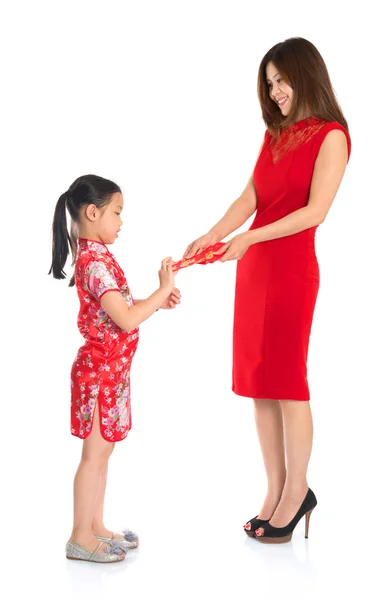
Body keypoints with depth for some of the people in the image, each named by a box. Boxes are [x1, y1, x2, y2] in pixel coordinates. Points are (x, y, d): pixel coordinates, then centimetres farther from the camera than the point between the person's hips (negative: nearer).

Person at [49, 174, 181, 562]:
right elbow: (126, 320, -25)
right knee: (95, 454, 0)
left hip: (110, 369, 10)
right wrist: (162, 291, -16)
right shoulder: (95, 261, -21)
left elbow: (119, 310, 16)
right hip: (101, 369, -10)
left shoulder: (95, 255, 10)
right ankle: (80, 539, 11)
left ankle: (96, 528, 27)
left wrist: (158, 302, 7)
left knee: (102, 451, 16)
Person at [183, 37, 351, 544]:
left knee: (286, 383, -2)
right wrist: (211, 237, -5)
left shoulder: (331, 136, -5)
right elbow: (249, 199, 10)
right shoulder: (274, 133, 17)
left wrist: (249, 239, -16)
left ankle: (296, 493, 11)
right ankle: (275, 491, 16)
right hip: (253, 269, 7)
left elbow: (315, 211, -13)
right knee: (258, 385, 7)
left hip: (292, 270, -7)